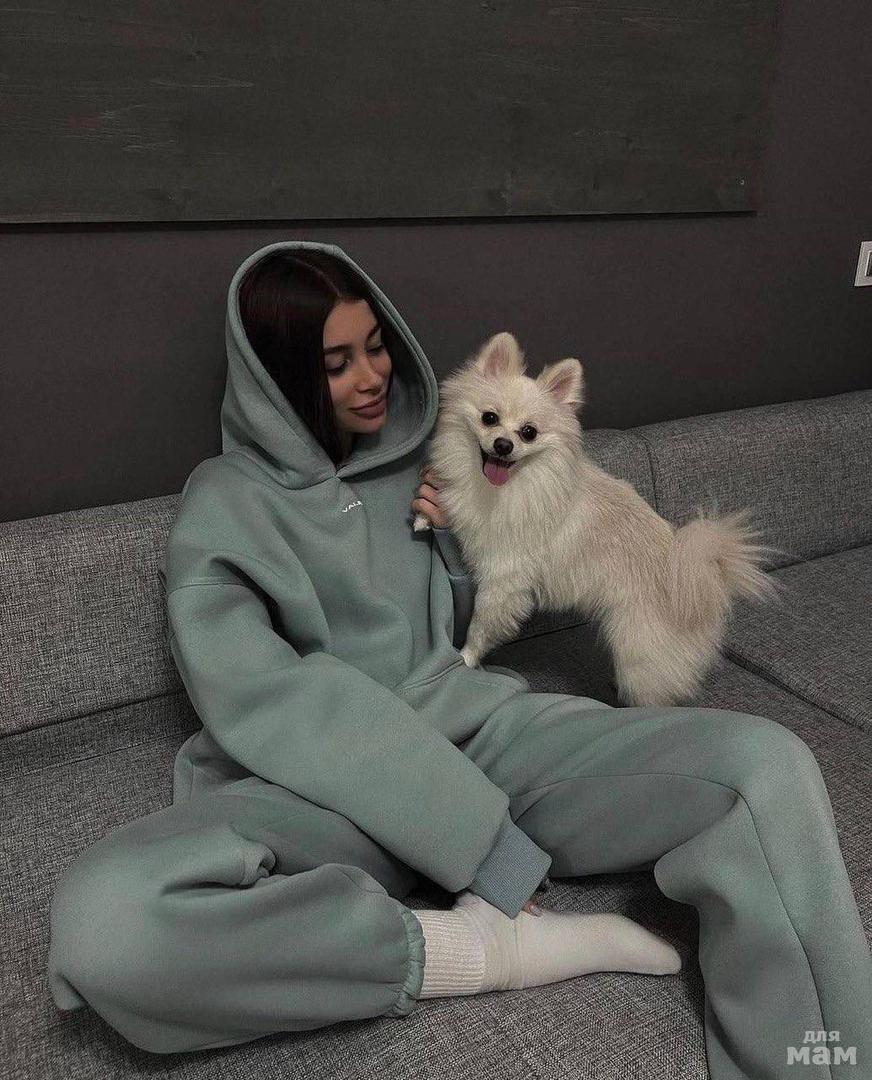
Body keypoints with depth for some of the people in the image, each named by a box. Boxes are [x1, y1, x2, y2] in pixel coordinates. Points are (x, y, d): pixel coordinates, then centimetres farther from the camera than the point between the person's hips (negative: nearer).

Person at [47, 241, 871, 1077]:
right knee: (100, 920, -35)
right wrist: (485, 843, -22)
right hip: (325, 789, -2)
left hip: (478, 730, 3)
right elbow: (265, 704, -15)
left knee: (767, 767, -21)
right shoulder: (224, 507, 0)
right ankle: (475, 948, -20)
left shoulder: (416, 456, 15)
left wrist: (464, 534, 3)